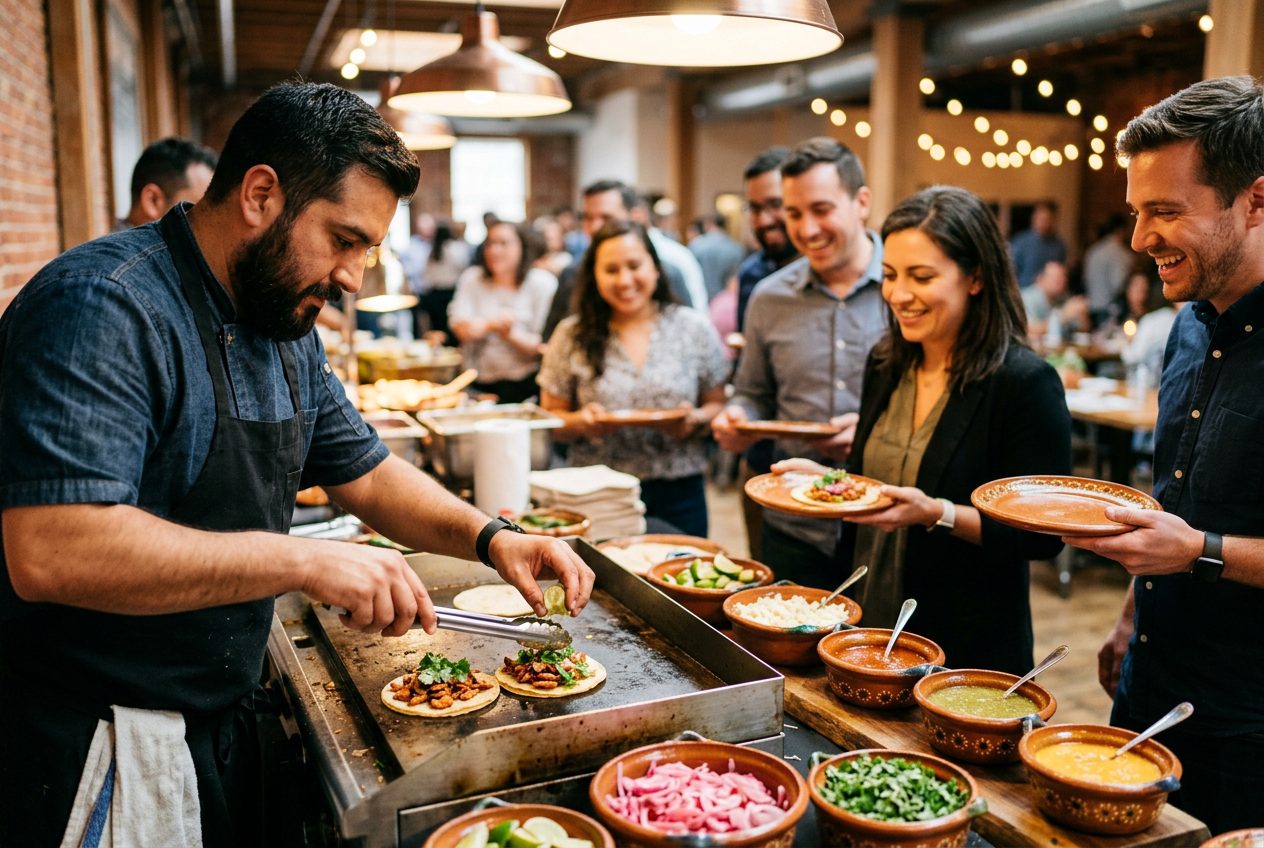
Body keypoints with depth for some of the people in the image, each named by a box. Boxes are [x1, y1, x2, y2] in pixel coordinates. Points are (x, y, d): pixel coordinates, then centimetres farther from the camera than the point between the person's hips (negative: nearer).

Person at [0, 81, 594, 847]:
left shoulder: (286, 331, 5)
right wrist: (303, 561, -31)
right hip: (89, 753, -7)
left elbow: (366, 473, 13)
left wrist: (490, 538, -2)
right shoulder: (103, 309, -23)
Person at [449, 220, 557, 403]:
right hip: (476, 381, 3)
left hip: (523, 383, -3)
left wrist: (510, 334, -20)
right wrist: (492, 323, -21)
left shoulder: (542, 283, -1)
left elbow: (543, 347, -6)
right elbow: (462, 329, -5)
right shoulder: (472, 278, 9)